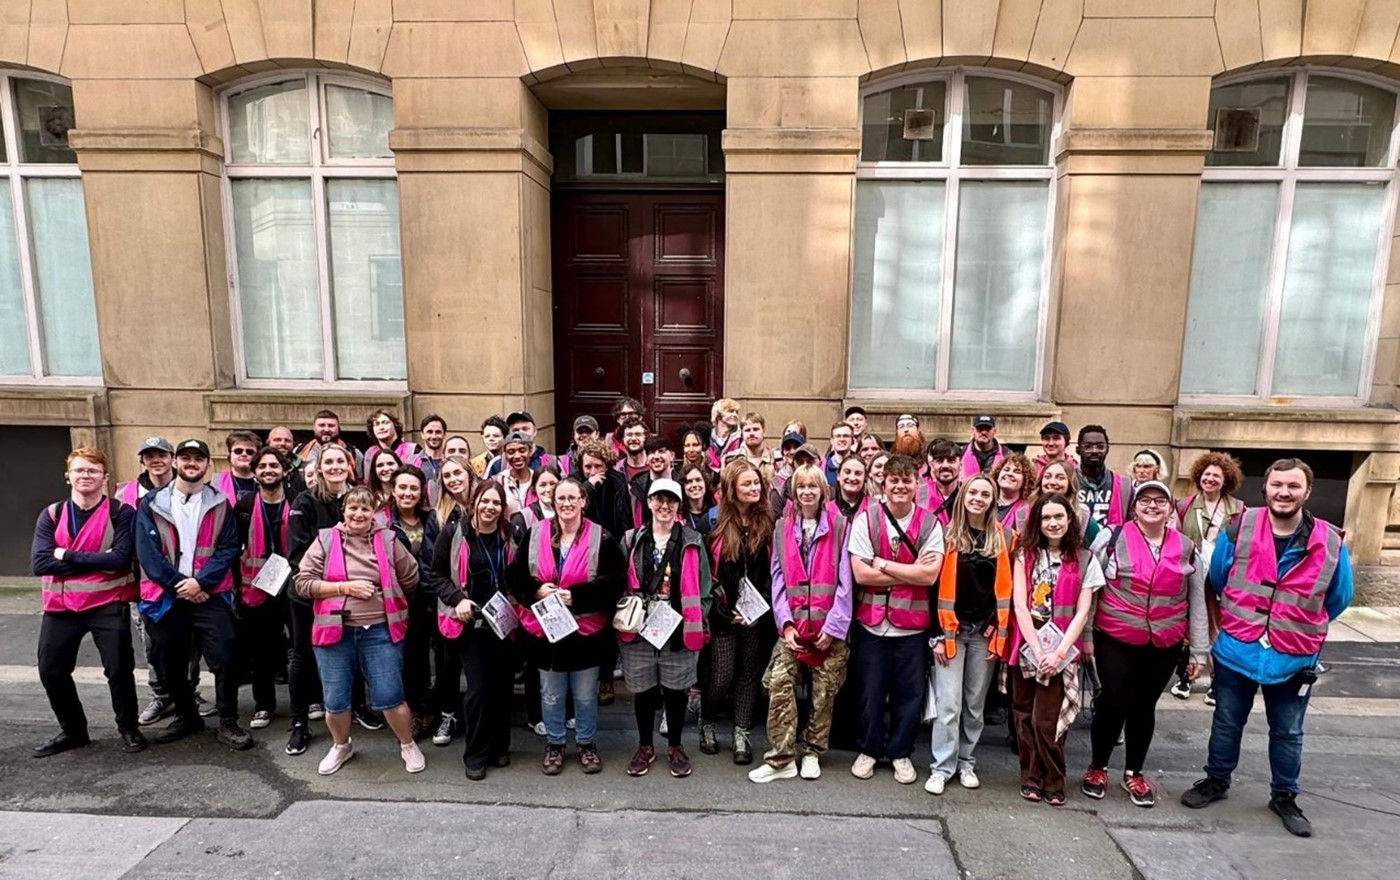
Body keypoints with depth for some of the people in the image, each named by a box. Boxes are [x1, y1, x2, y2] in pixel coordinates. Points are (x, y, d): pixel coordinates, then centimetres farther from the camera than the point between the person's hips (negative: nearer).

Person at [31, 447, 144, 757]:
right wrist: (96, 561, -17)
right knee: (51, 672, 10)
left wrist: (67, 556, -16)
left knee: (119, 670, 0)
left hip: (109, 606, -4)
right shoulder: (51, 515, 3)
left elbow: (120, 559, -19)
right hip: (61, 607, 4)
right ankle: (72, 731, 31)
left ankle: (128, 728, 21)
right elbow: (40, 562, -9)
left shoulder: (121, 513, -7)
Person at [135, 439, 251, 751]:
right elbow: (147, 552, -3)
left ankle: (228, 723, 6)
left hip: (210, 595, -1)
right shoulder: (152, 504, 5)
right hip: (165, 596, 2)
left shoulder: (220, 504, 5)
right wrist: (179, 584, -12)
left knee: (224, 659, -8)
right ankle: (187, 717, 33)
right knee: (170, 665, 13)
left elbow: (228, 549, -2)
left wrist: (200, 582, -15)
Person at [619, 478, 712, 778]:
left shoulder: (692, 541, 1)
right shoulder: (632, 541, 5)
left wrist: (696, 621, -5)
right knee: (643, 690, 11)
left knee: (676, 690, 10)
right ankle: (645, 746, 31)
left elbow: (703, 587, 2)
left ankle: (675, 747, 30)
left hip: (680, 631, -1)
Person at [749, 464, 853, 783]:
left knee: (824, 691, 7)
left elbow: (845, 580, -4)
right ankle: (781, 758, 2)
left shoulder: (839, 526, -1)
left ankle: (811, 752, 25)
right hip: (793, 623, 2)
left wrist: (833, 624, -10)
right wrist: (785, 622, -5)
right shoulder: (783, 527, 9)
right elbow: (778, 578, 6)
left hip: (829, 625, -2)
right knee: (779, 685, -8)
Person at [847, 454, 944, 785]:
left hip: (912, 625, 1)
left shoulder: (930, 523, -2)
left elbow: (930, 575, -13)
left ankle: (900, 752, 32)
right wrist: (911, 572, -13)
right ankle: (869, 749, 32)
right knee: (871, 693, 11)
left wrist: (882, 563, -14)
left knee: (909, 694, 11)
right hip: (873, 623, 0)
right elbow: (861, 574, -13)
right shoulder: (865, 519, -5)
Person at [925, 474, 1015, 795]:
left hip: (986, 631, 2)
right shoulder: (948, 535, -3)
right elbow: (937, 585, -4)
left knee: (975, 703, 12)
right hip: (952, 629, -2)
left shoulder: (1005, 537, 3)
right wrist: (939, 633, -7)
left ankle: (966, 763, 25)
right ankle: (942, 767, 9)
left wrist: (1001, 631, -1)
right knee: (948, 702, -1)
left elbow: (1006, 588, 4)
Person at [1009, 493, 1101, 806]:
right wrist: (1036, 650, -11)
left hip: (1062, 651, -1)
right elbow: (1019, 605, -3)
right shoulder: (1026, 554, 3)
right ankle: (1030, 778, 19)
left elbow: (1082, 612, -2)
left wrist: (1059, 652, -11)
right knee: (1025, 716, 5)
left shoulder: (1085, 559, 3)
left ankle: (1052, 783, 12)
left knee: (1047, 720, -6)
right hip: (1026, 647, 2)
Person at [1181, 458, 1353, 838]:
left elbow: (1338, 598, 7)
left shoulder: (1330, 544, -10)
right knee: (1226, 723, 16)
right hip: (1236, 650, 0)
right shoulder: (1238, 530, -12)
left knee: (1287, 733, 18)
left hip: (1294, 659, 0)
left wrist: (1299, 628, 11)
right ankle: (1216, 781, 35)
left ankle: (1284, 797, 37)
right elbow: (1216, 581, 5)